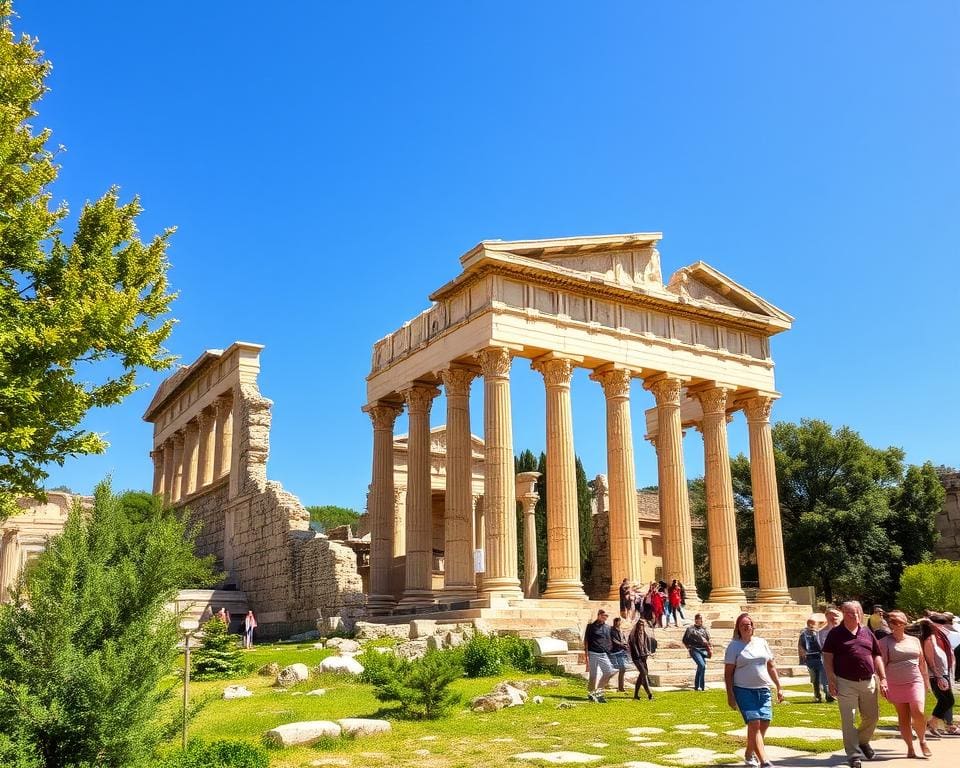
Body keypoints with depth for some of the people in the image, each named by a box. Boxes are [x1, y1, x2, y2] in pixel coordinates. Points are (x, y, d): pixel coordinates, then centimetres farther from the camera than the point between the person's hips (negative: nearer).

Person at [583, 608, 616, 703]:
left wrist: (610, 652, 12)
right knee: (594, 675, -1)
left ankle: (599, 690, 7)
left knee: (609, 672, -8)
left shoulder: (607, 627, 13)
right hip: (593, 653, -4)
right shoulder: (591, 626, -1)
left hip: (604, 654, 4)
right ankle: (590, 693, 17)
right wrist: (586, 655, -7)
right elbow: (586, 641, -1)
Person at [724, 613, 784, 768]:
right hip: (744, 690, -4)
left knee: (764, 723, 2)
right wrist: (730, 695, -7)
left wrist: (779, 687, 12)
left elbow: (771, 667, 17)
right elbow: (728, 673, -2)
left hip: (763, 689, 4)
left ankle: (749, 754, 23)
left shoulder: (761, 642, 10)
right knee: (754, 723, -13)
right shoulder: (734, 646, -1)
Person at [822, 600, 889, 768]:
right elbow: (827, 658, -3)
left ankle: (863, 741, 39)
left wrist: (883, 679, 6)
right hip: (846, 683, -4)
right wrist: (831, 681, -10)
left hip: (868, 682, 4)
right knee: (848, 720, -2)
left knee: (872, 717, 13)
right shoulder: (836, 633, -2)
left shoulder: (867, 633, 10)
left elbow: (877, 657, 14)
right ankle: (854, 754, 6)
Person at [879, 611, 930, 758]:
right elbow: (881, 664, -2)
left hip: (915, 682, 1)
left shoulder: (914, 641, 11)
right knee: (903, 717, 2)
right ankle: (910, 747, 14)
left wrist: (926, 683, 15)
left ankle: (922, 740, 12)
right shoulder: (885, 642, 1)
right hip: (895, 684, -1)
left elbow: (922, 663, 17)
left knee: (918, 713, -13)